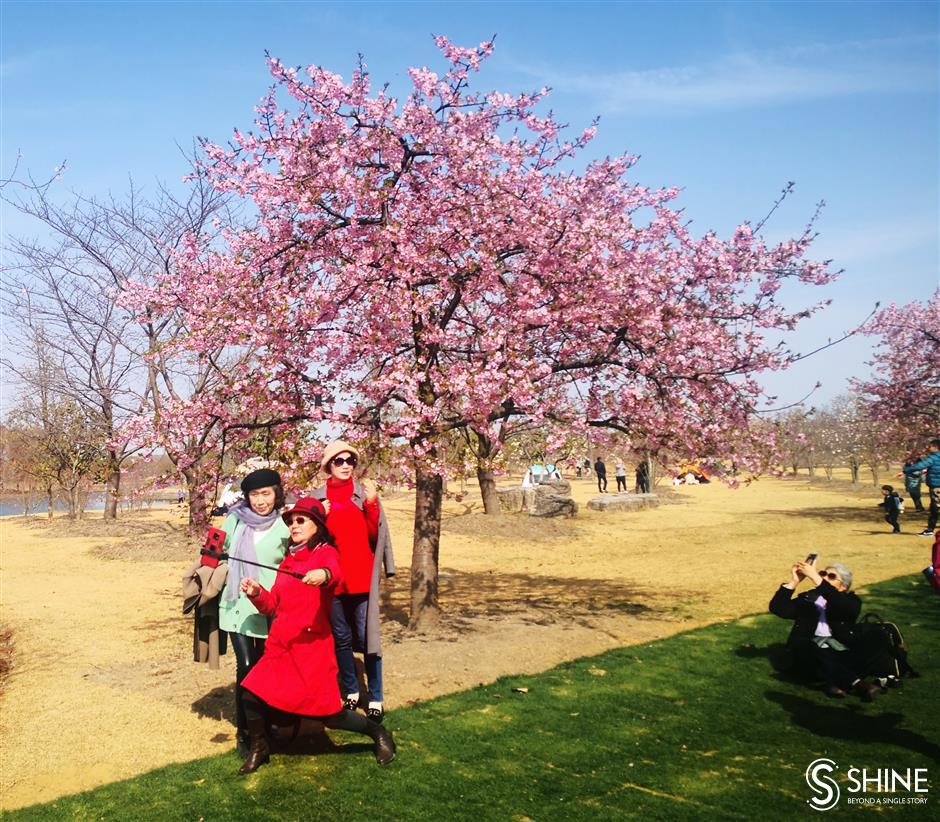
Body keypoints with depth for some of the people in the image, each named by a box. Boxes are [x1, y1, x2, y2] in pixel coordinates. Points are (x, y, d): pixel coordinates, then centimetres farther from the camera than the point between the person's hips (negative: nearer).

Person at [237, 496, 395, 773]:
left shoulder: (325, 552, -2)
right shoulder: (288, 559, 17)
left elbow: (335, 573, -28)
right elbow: (273, 605, 18)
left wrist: (324, 574, -51)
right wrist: (257, 594, -3)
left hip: (312, 645, -6)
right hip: (280, 646, 6)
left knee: (328, 712, -7)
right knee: (251, 694, -7)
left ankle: (377, 733, 19)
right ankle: (259, 748, 19)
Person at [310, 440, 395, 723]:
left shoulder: (365, 492, 2)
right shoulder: (317, 497, 5)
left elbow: (374, 534, -2)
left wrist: (371, 504, -16)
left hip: (362, 577, -2)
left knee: (366, 637, -2)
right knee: (341, 638, 11)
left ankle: (376, 698, 7)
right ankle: (351, 692, 24)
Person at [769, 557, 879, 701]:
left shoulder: (851, 600, 13)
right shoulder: (807, 599, 19)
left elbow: (842, 607, -14)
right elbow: (777, 608, 4)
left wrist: (816, 578, -21)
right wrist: (794, 581, -7)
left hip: (840, 651, -1)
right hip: (811, 652, 1)